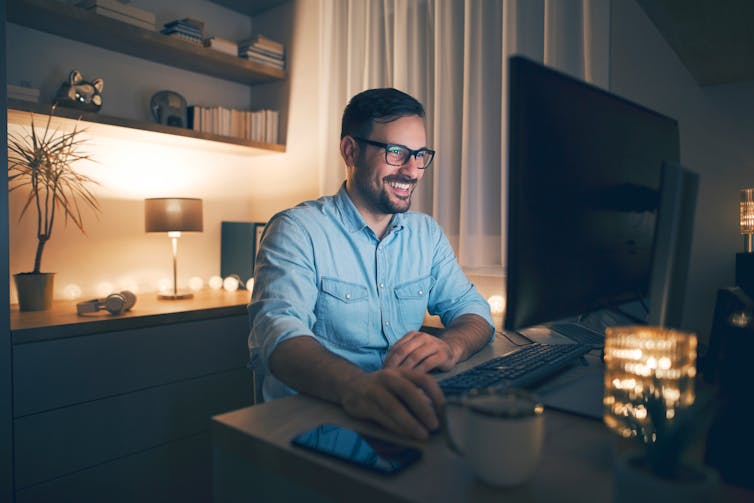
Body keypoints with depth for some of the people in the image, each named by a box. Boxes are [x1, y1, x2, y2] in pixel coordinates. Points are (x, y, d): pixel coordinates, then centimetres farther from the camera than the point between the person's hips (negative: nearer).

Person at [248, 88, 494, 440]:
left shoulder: (427, 233, 9)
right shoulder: (297, 230, -10)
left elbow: (471, 309, 5)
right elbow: (278, 331, -25)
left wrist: (450, 347, -21)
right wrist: (355, 385, -46)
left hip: (407, 416, 4)